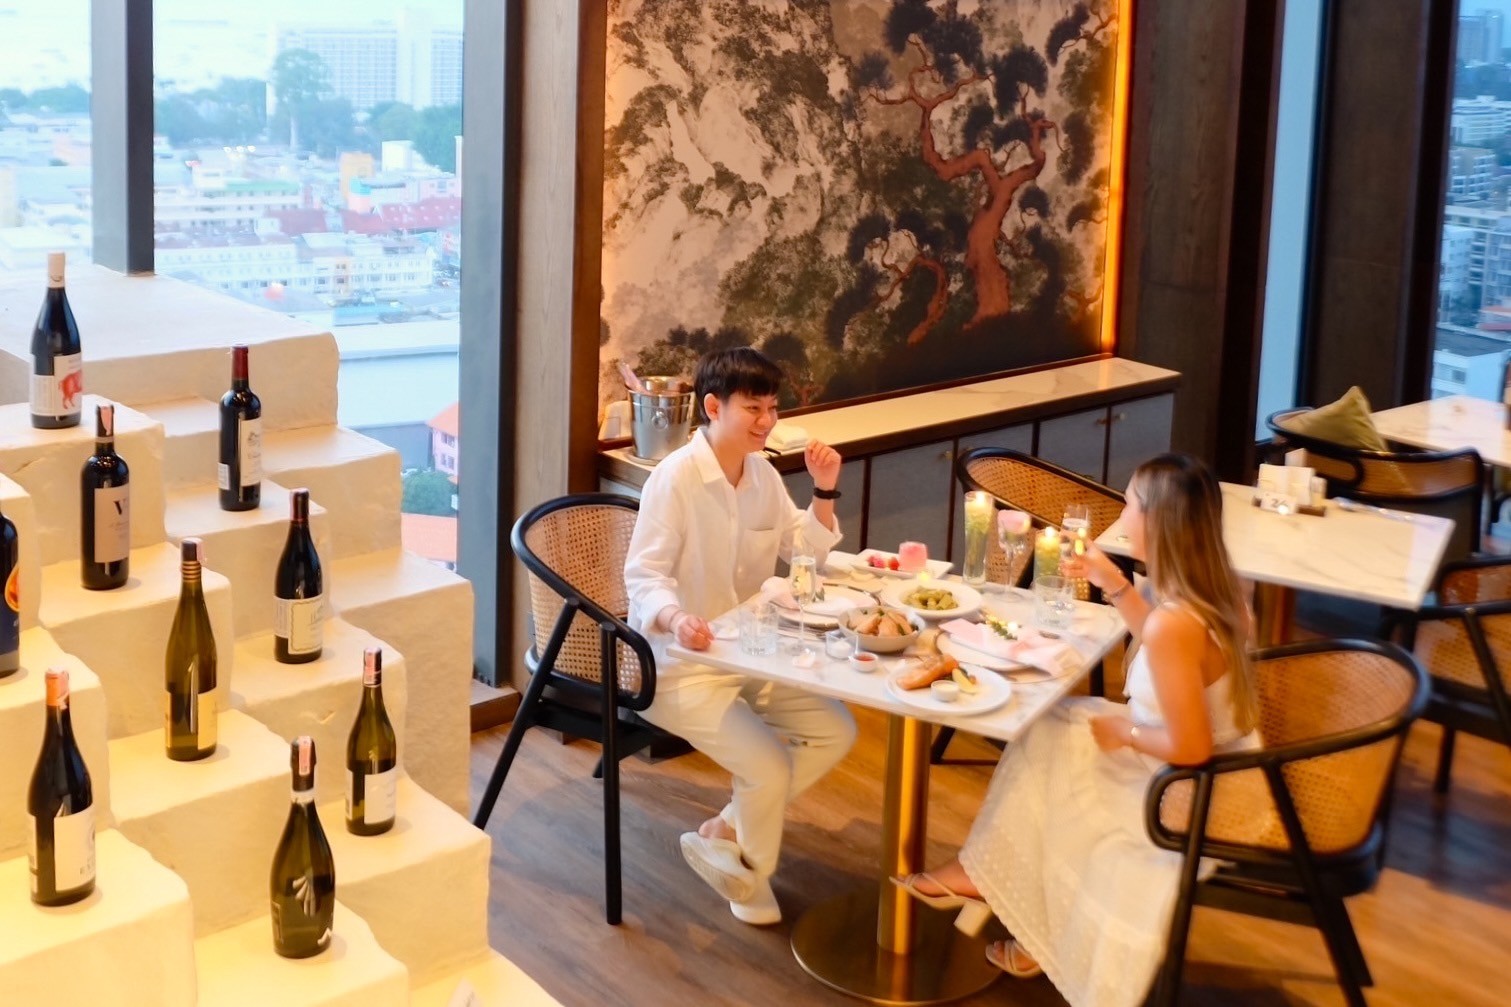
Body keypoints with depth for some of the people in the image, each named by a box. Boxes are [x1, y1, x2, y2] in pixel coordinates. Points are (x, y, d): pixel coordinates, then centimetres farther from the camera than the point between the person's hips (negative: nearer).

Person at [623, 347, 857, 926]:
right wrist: (674, 618, -44)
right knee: (769, 768, -22)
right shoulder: (675, 476, -20)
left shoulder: (763, 473, 3)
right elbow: (644, 574, -23)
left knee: (836, 730, 0)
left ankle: (726, 832, 12)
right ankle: (749, 871, 12)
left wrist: (824, 491, -5)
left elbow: (808, 555, 10)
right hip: (681, 663, -8)